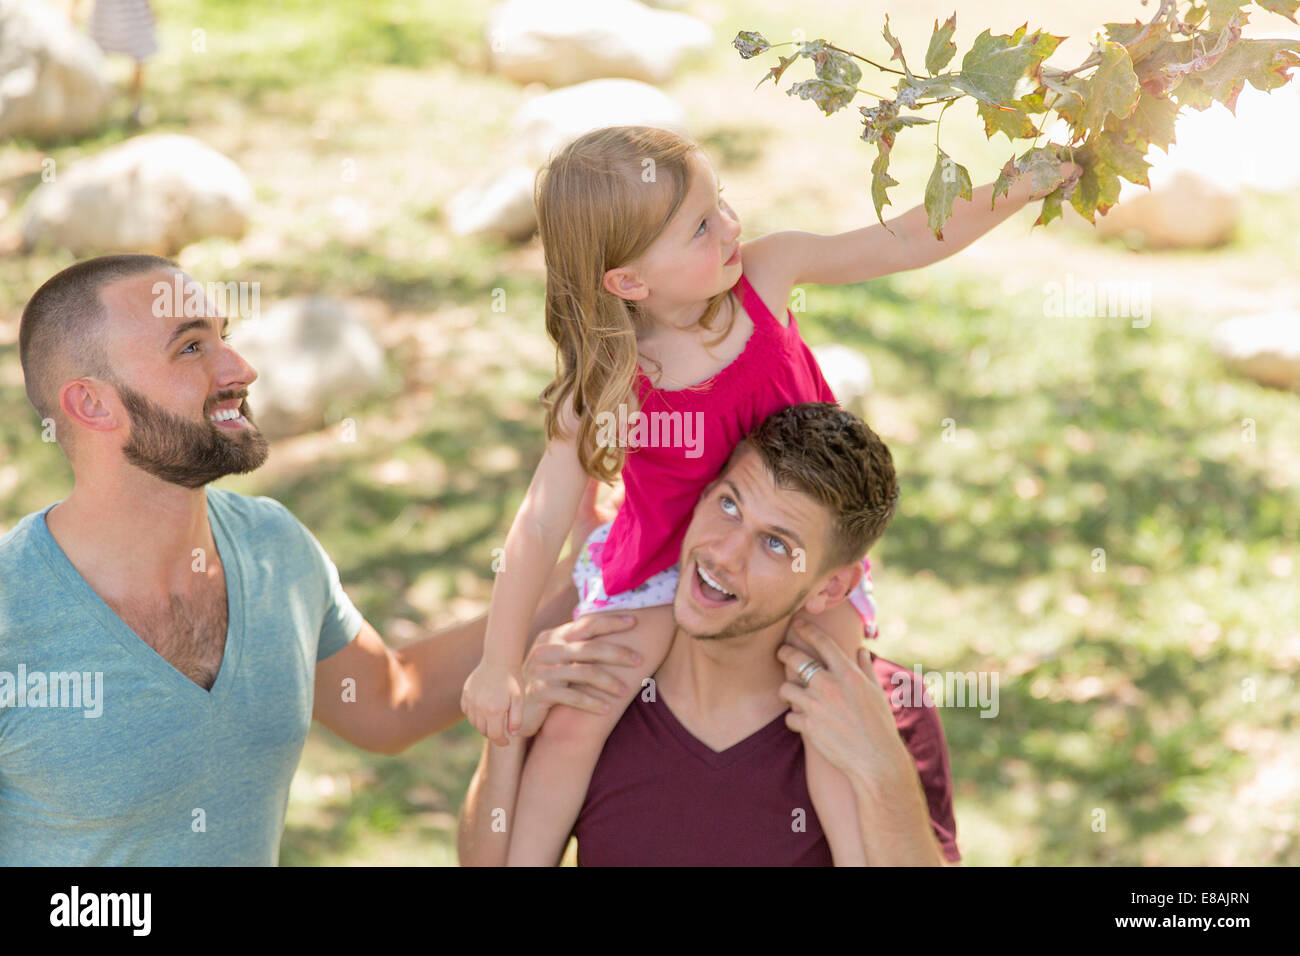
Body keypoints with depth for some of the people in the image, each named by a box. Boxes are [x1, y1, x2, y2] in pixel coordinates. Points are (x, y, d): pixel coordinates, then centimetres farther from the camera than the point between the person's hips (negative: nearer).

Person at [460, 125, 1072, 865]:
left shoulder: (766, 273, -16)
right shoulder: (604, 389, -23)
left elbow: (903, 243, -7)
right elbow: (543, 525, -18)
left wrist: (1025, 185, -15)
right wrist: (499, 665, -18)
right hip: (664, 566, -2)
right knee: (571, 725, -7)